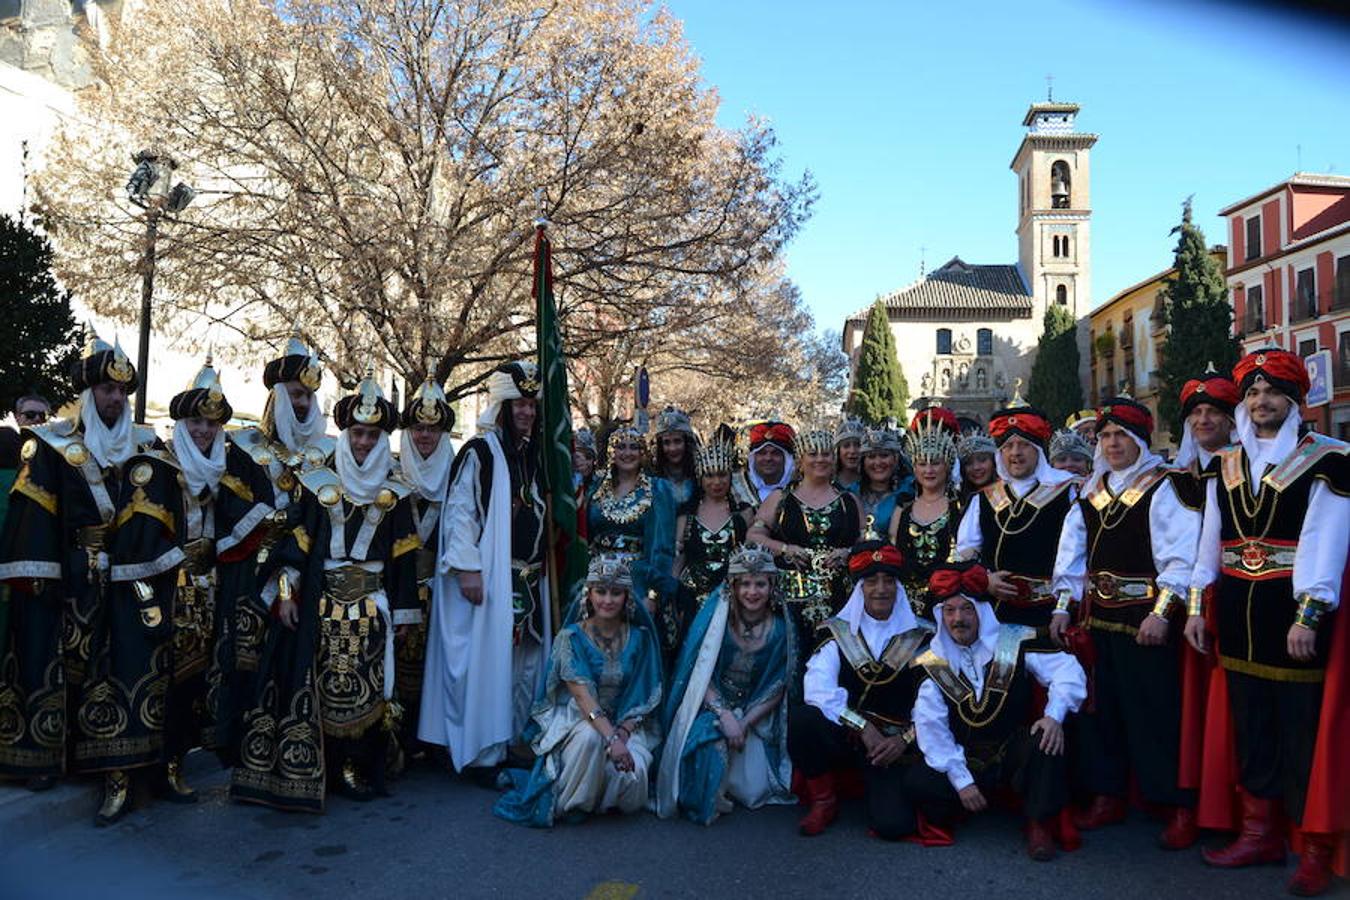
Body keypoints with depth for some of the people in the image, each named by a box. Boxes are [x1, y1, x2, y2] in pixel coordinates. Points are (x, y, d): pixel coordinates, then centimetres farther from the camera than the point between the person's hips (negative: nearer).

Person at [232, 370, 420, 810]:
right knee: (312, 679, -2)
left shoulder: (394, 494, 7)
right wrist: (286, 593, -6)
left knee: (363, 684, 0)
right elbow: (297, 539, 2)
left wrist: (403, 610, 6)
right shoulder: (319, 484, 5)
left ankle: (355, 766, 11)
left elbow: (403, 557, 8)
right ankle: (304, 767, 8)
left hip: (370, 603, 1)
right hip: (321, 599, -1)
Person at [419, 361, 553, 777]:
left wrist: (544, 571, 18)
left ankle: (521, 740, 21)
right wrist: (468, 568, -19)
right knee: (487, 660, -4)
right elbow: (459, 511, -12)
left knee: (524, 661, 10)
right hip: (490, 578, -7)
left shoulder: (532, 454, 14)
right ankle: (484, 753, 4)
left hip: (530, 579, 7)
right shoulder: (480, 452, -7)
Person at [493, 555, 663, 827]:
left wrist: (623, 732, -16)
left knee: (632, 771, -27)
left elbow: (643, 696, 1)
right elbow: (582, 695, -19)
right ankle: (567, 805, -14)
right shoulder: (571, 637, -8)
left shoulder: (639, 638, 1)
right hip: (574, 718, -2)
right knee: (589, 737, -38)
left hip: (624, 723, 3)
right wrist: (611, 738, -32)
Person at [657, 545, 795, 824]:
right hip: (708, 705, -2)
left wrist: (744, 723, -13)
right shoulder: (716, 615, -11)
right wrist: (724, 714, -22)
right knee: (709, 745, -34)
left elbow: (776, 688, -1)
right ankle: (701, 804, -5)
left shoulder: (780, 627, -5)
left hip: (753, 715, 3)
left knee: (754, 791, -12)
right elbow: (698, 674, -11)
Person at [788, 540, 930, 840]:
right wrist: (863, 727, -20)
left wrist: (905, 739, -17)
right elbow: (818, 690, -13)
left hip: (893, 745, -1)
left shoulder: (918, 639, 3)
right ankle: (823, 800, -4)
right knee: (801, 718, -29)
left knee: (893, 825, -22)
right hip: (842, 736, 1)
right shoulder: (839, 634, 1)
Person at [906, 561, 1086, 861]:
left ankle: (1040, 822, -12)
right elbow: (930, 727, -8)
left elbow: (1067, 670, -13)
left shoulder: (1015, 642, -6)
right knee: (916, 783, -24)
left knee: (1047, 739, -32)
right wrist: (961, 781, -14)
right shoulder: (932, 663, -4)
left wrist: (1054, 716, -30)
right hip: (968, 762, 1)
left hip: (1015, 752, 0)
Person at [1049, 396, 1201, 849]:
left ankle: (1178, 807, 10)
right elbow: (1072, 552, 14)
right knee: (1100, 707, 12)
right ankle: (1107, 796, 24)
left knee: (1154, 713, -3)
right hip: (1098, 616, 6)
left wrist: (1162, 613, -18)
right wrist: (1063, 605, 8)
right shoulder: (1091, 492, 13)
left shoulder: (1164, 488, -6)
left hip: (1145, 619, -6)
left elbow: (1180, 556, -13)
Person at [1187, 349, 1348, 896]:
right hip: (1239, 612, 5)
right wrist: (1197, 605, 7)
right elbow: (1210, 539, 11)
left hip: (1295, 611, -5)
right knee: (1250, 724, 12)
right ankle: (1260, 834, 25)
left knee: (1305, 728, 1)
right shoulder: (1224, 464, 11)